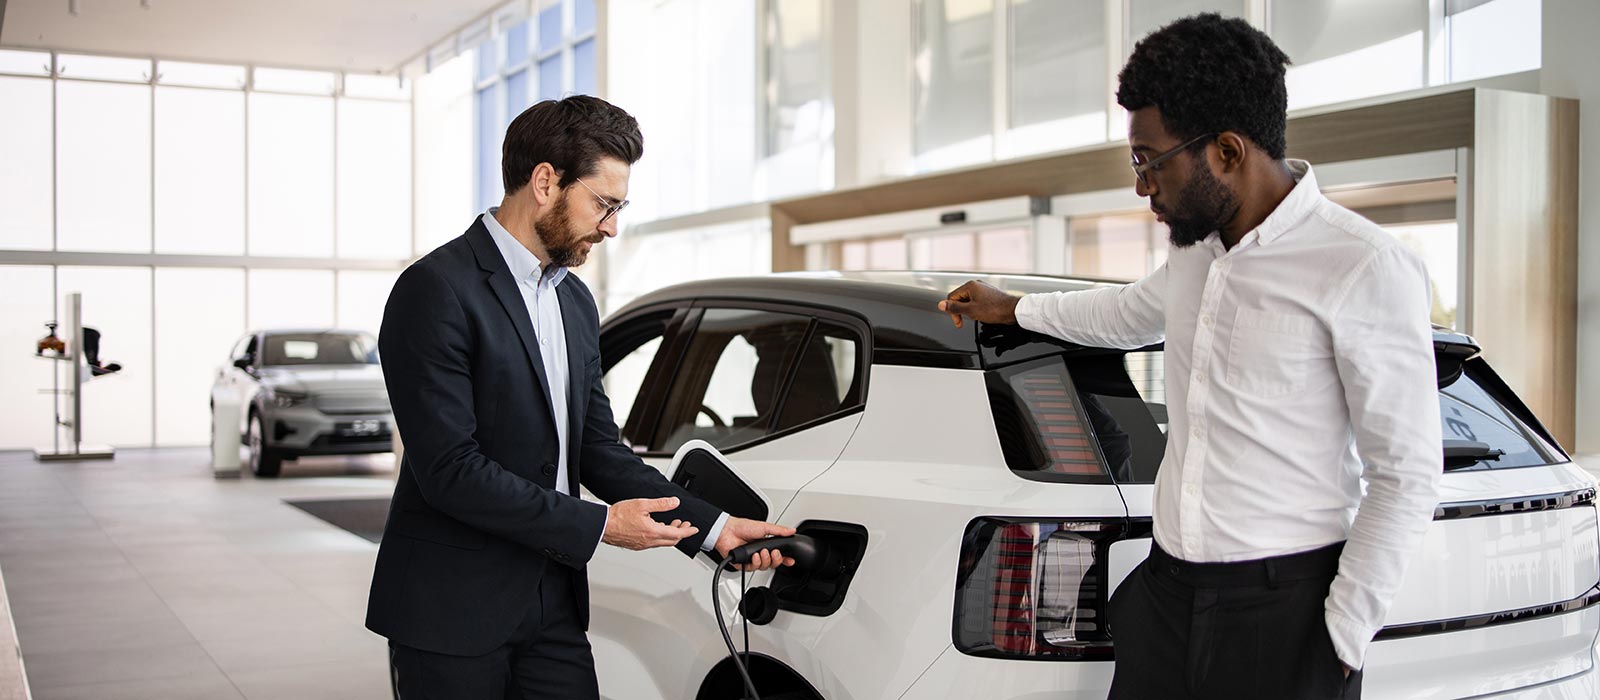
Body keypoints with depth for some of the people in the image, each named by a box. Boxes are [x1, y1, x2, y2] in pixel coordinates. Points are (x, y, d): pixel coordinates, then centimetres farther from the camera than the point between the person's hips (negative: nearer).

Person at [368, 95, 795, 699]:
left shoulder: (576, 302, 12)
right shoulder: (437, 290, -14)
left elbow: (598, 449, 11)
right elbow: (450, 468, -20)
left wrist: (713, 527, 1)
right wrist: (599, 526, -17)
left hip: (554, 604, 7)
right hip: (451, 610, -7)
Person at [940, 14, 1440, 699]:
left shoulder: (1366, 270, -13)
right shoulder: (1194, 253, 10)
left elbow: (1407, 478, -12)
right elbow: (1125, 315, 33)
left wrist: (1341, 640, -14)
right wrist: (1010, 308, 43)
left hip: (1283, 610, -6)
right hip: (1166, 590, 6)